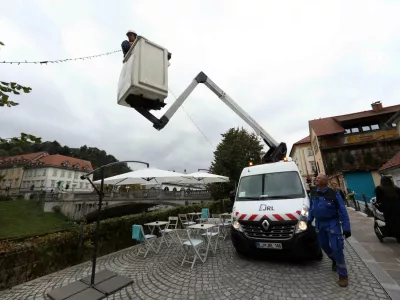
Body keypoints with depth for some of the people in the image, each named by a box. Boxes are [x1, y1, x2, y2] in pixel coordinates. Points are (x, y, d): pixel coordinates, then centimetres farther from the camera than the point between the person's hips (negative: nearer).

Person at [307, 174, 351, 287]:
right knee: (324, 245, 17)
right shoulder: (313, 193, -1)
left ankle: (343, 275, 11)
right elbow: (311, 207, 10)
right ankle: (335, 261, 44)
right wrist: (309, 219, 9)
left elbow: (343, 211, -12)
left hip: (332, 223, -5)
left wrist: (346, 228, -13)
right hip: (319, 224, 5)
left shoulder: (334, 194, -16)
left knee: (337, 248, -5)